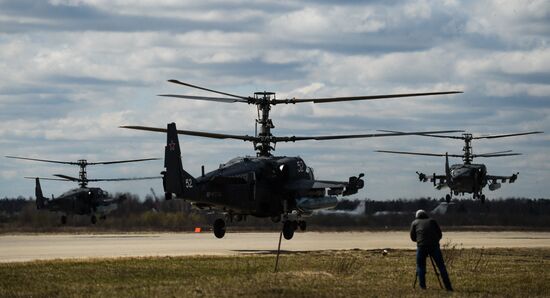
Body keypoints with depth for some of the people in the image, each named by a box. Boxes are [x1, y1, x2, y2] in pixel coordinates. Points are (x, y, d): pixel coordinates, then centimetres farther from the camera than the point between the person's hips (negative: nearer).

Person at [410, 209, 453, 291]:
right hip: (434, 246, 1)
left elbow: (413, 237, 18)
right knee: (441, 266, 6)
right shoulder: (432, 221, 22)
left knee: (420, 267, 12)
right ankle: (448, 287, 1)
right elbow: (439, 234, 19)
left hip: (421, 246, -1)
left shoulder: (414, 223, 20)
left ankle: (422, 287, 3)